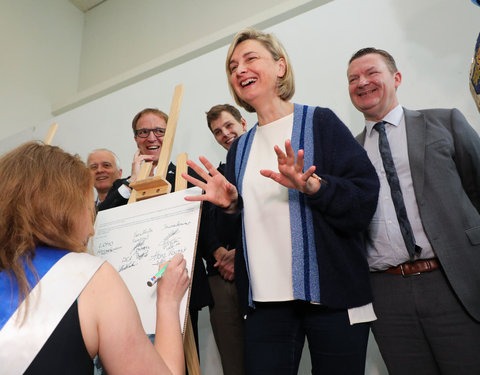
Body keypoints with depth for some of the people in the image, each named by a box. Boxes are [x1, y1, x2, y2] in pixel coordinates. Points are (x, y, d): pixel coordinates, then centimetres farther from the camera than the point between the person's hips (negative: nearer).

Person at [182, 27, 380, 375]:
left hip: (331, 294, -3)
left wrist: (313, 186, -23)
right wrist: (229, 204, -4)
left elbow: (365, 196, -8)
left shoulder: (319, 122, -1)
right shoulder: (239, 148, 13)